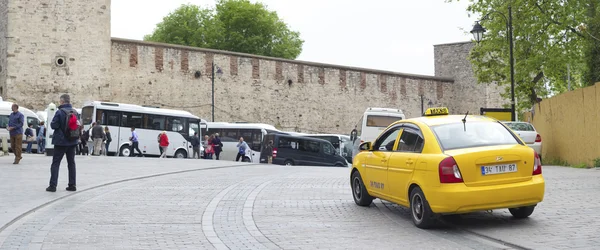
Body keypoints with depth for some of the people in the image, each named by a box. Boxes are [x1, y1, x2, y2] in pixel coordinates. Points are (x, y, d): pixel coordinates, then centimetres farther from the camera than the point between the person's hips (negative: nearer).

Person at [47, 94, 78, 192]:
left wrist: (52, 123, 5)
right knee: (71, 163, 13)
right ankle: (72, 185, 13)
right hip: (72, 141, 6)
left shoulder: (59, 112, -15)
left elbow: (54, 125, -15)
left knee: (55, 163, 1)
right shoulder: (75, 112, 4)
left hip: (61, 141, -6)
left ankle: (53, 185, -2)